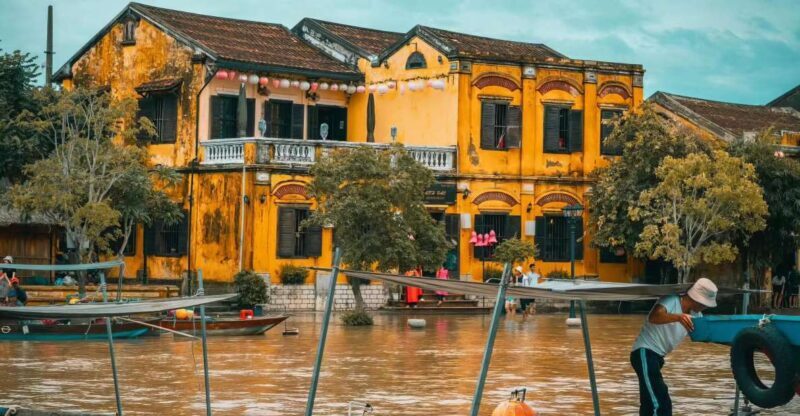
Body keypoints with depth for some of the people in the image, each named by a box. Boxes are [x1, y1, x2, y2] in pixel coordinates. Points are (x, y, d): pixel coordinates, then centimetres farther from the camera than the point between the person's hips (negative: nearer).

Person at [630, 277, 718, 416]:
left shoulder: (695, 315, 7)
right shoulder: (672, 301, -18)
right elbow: (653, 317, -37)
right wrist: (678, 317, -53)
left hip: (656, 356, 10)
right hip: (645, 353, -10)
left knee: (651, 403, 18)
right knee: (661, 404, -18)